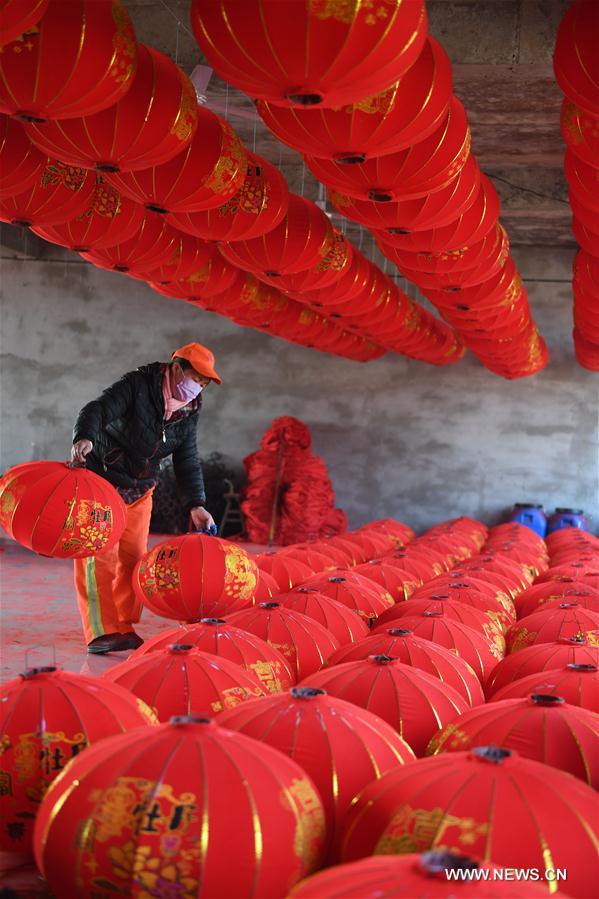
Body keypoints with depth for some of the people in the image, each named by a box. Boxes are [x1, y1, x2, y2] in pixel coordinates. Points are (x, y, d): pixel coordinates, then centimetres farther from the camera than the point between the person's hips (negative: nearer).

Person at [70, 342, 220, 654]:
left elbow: (187, 461, 3)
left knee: (133, 558, 5)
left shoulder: (189, 412, 1)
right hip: (99, 478, -6)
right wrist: (84, 438, -52)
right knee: (99, 555, -11)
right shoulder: (137, 385, -18)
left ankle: (124, 628, 15)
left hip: (139, 490, 7)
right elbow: (98, 410, -31)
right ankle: (101, 632, -12)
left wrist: (195, 505, -7)